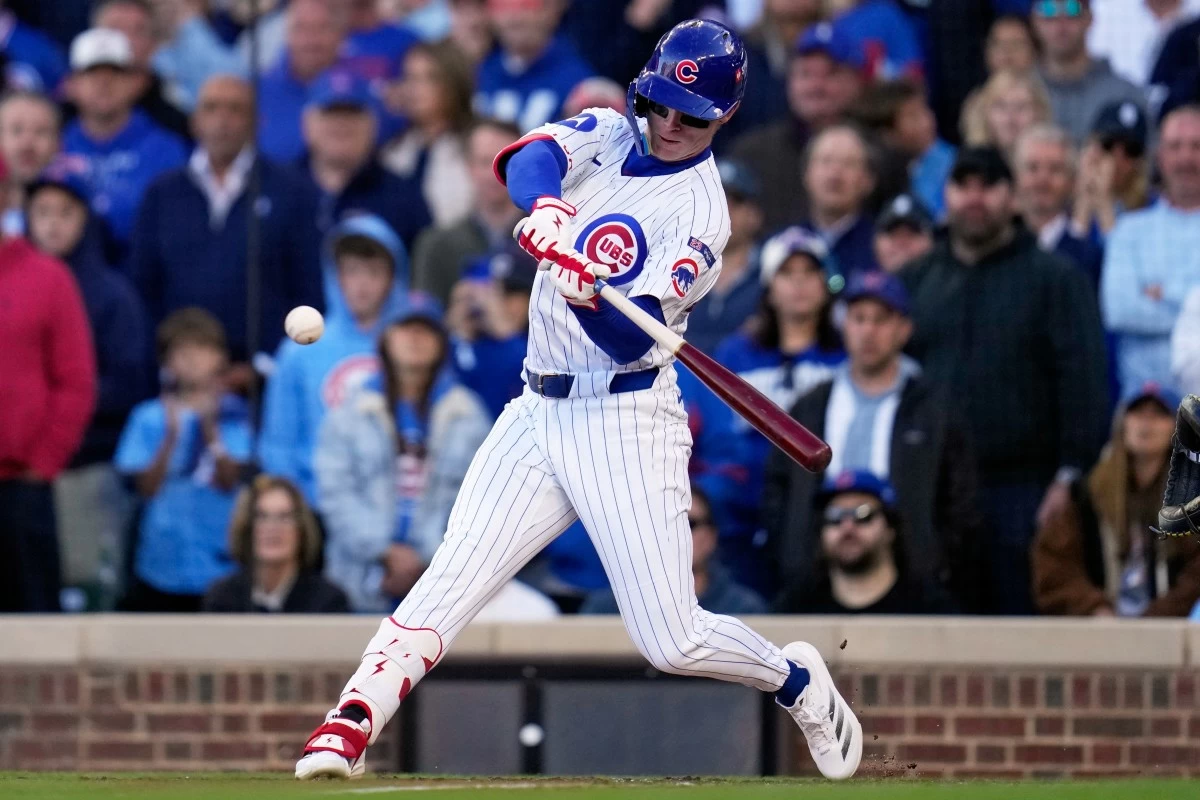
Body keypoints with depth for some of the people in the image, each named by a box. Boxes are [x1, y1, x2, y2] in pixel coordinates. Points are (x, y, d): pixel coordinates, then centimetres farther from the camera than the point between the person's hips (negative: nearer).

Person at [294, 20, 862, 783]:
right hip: (540, 413, 5)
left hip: (625, 424, -5)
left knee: (674, 641, -7)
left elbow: (631, 340, -20)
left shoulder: (701, 216, -11)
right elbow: (530, 156, -16)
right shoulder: (608, 134, 6)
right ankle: (351, 724, -17)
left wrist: (588, 300, -42)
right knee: (450, 583, -12)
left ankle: (796, 679, 20)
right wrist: (546, 208, -38)